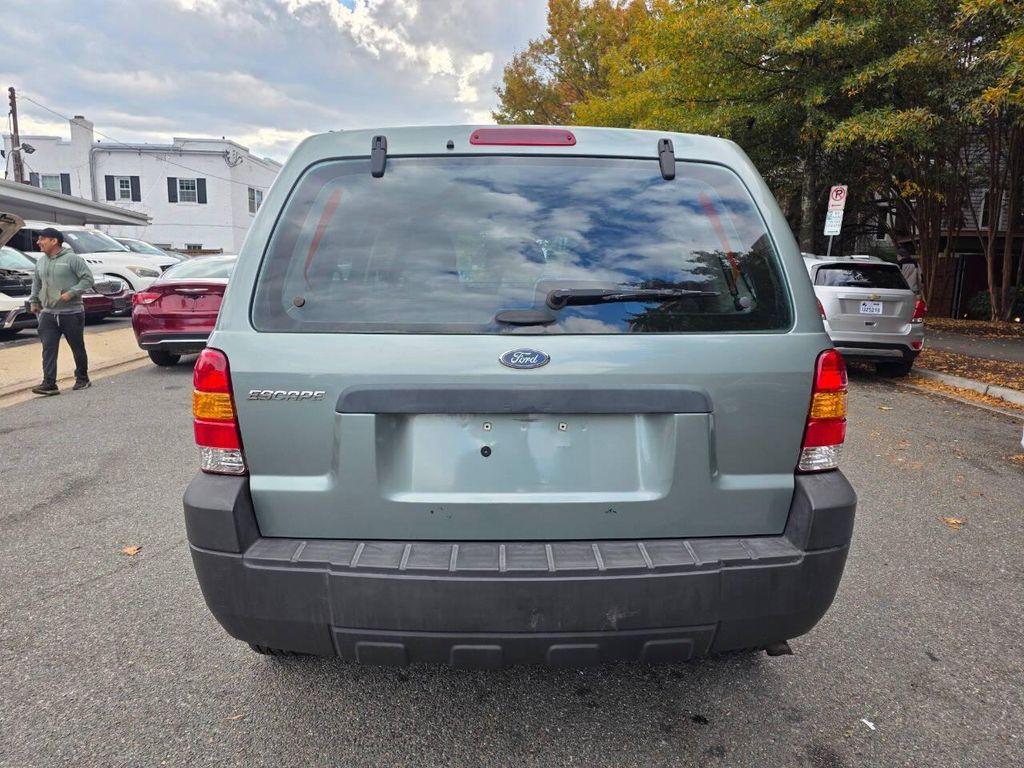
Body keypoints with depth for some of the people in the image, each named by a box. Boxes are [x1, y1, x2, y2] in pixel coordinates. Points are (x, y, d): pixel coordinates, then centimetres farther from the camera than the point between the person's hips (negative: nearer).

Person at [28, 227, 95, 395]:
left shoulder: (72, 258, -9)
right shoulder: (41, 261, 12)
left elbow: (88, 278, -12)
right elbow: (36, 283, 25)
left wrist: (71, 293, -19)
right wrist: (33, 301, 19)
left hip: (72, 313, -5)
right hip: (48, 314, 6)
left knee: (78, 348, 6)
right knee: (48, 349, -3)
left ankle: (82, 379, 21)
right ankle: (49, 384, -5)